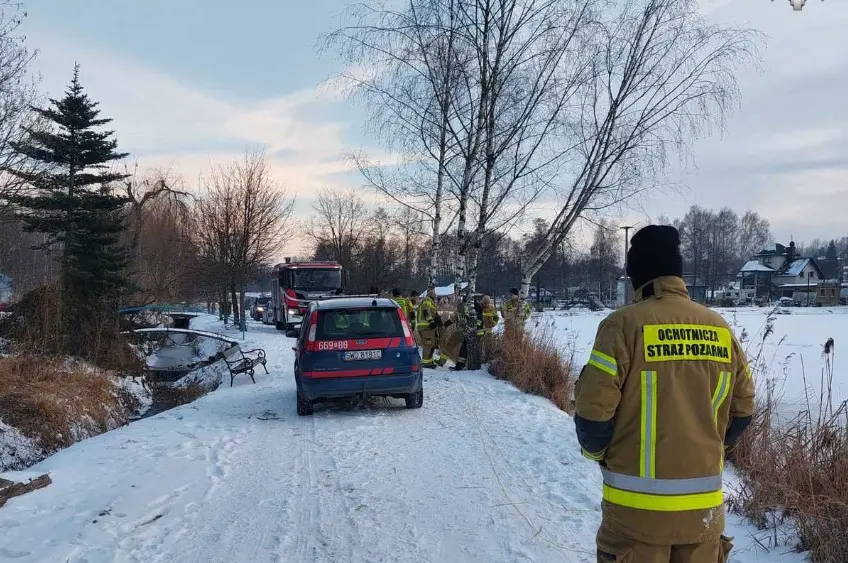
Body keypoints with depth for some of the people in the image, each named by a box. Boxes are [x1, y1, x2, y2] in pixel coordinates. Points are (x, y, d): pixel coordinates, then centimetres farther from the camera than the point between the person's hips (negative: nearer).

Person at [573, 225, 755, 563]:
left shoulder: (625, 324, -13)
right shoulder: (719, 327, 2)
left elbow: (594, 410, -14)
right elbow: (742, 410, 9)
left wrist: (596, 452, 6)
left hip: (638, 506, -4)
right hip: (704, 505, 4)